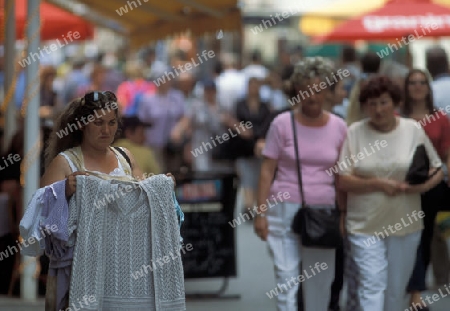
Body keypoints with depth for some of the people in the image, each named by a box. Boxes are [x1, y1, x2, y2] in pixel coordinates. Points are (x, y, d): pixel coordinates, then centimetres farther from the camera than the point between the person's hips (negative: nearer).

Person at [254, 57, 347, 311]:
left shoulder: (339, 127, 4)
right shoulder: (283, 124, -2)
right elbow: (267, 170, -1)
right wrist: (261, 213, -6)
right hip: (285, 210, -2)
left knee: (321, 281, 5)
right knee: (287, 279, -5)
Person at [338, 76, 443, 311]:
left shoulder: (413, 130, 1)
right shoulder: (354, 133, -3)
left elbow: (436, 170, 6)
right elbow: (343, 180, -7)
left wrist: (424, 184, -16)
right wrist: (378, 184, -20)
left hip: (405, 223, 2)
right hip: (365, 225, -2)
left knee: (396, 287, 11)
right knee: (372, 284, -11)